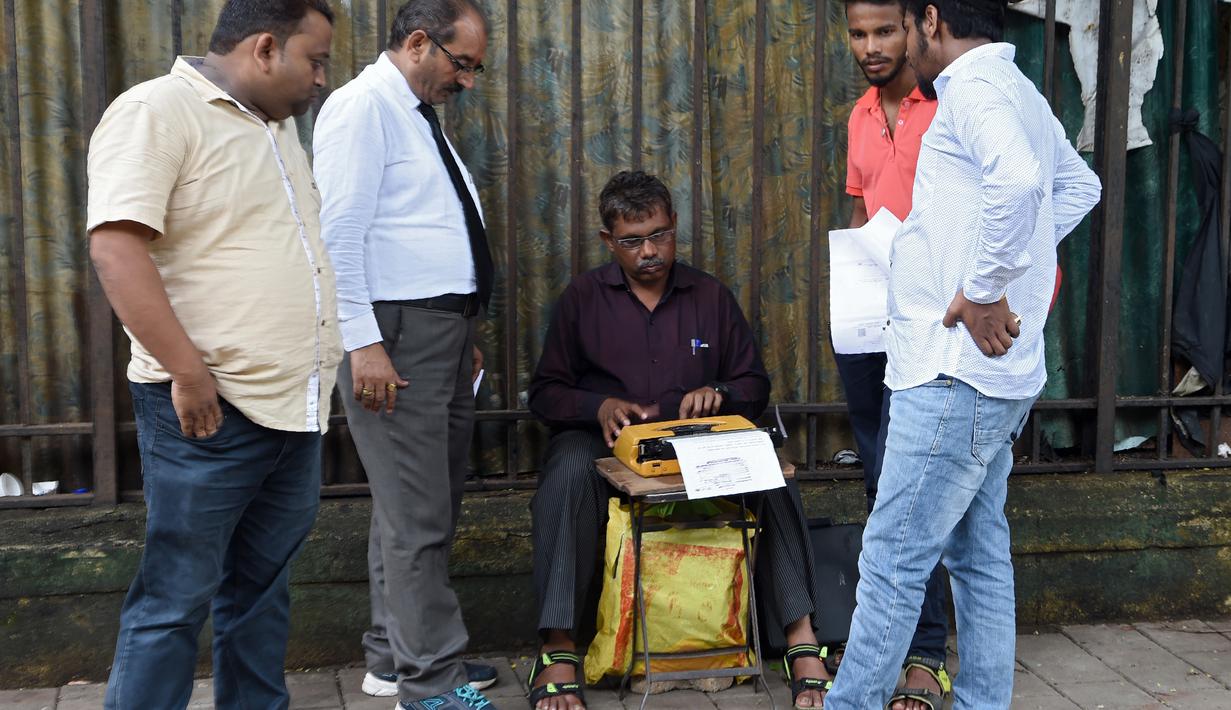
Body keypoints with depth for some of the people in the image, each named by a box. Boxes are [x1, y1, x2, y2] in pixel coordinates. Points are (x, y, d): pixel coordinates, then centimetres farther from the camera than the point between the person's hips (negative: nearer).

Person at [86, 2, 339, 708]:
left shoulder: (278, 123, 17)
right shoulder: (158, 111, -11)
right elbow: (117, 249, -21)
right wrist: (190, 372, -23)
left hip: (294, 405, 9)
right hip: (210, 410, -8)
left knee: (262, 586, 16)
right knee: (176, 602, -1)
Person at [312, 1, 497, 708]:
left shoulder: (421, 116, 19)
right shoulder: (364, 106, -10)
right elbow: (339, 233, -17)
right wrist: (362, 343, -22)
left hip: (445, 332, 10)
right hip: (397, 334, -10)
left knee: (429, 507, 15)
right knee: (417, 515, -5)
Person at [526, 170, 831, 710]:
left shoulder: (711, 296, 13)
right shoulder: (583, 297, 8)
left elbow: (754, 384, 15)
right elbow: (545, 392, 6)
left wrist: (720, 395, -9)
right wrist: (599, 407, -15)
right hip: (606, 442, -1)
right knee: (568, 471, -37)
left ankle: (802, 637, -27)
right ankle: (558, 650, -36)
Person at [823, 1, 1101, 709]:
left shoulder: (973, 87, -13)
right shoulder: (1023, 93, 17)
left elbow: (1018, 178, -34)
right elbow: (1079, 184, 34)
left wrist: (981, 292, -24)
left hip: (955, 372, -10)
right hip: (999, 377, 10)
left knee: (892, 562, -5)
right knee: (981, 555, 14)